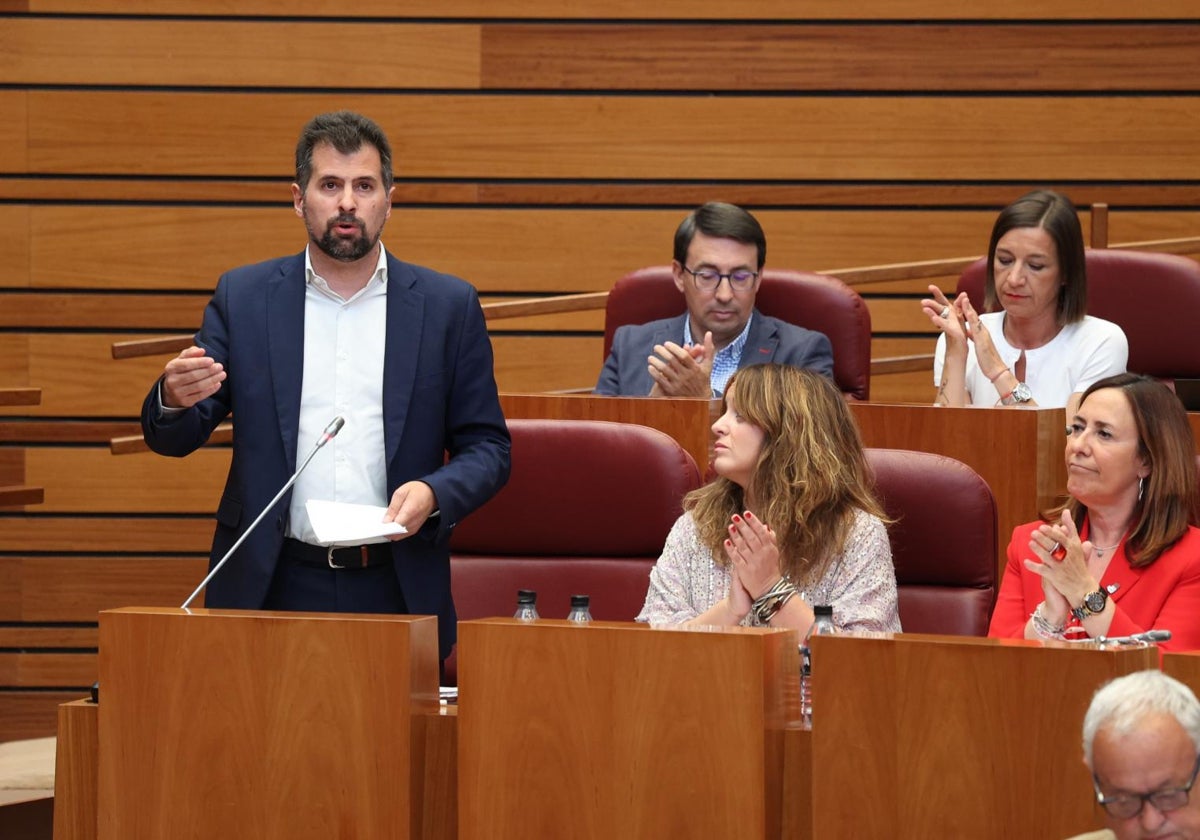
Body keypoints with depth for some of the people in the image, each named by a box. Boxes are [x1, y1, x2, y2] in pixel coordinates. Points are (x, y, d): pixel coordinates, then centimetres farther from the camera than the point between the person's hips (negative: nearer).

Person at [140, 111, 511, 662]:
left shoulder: (448, 307, 6)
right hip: (271, 589, 0)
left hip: (397, 595, 0)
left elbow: (487, 447, 7)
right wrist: (175, 400, -19)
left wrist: (434, 493, -13)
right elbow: (173, 439, 5)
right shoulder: (242, 297, 7)